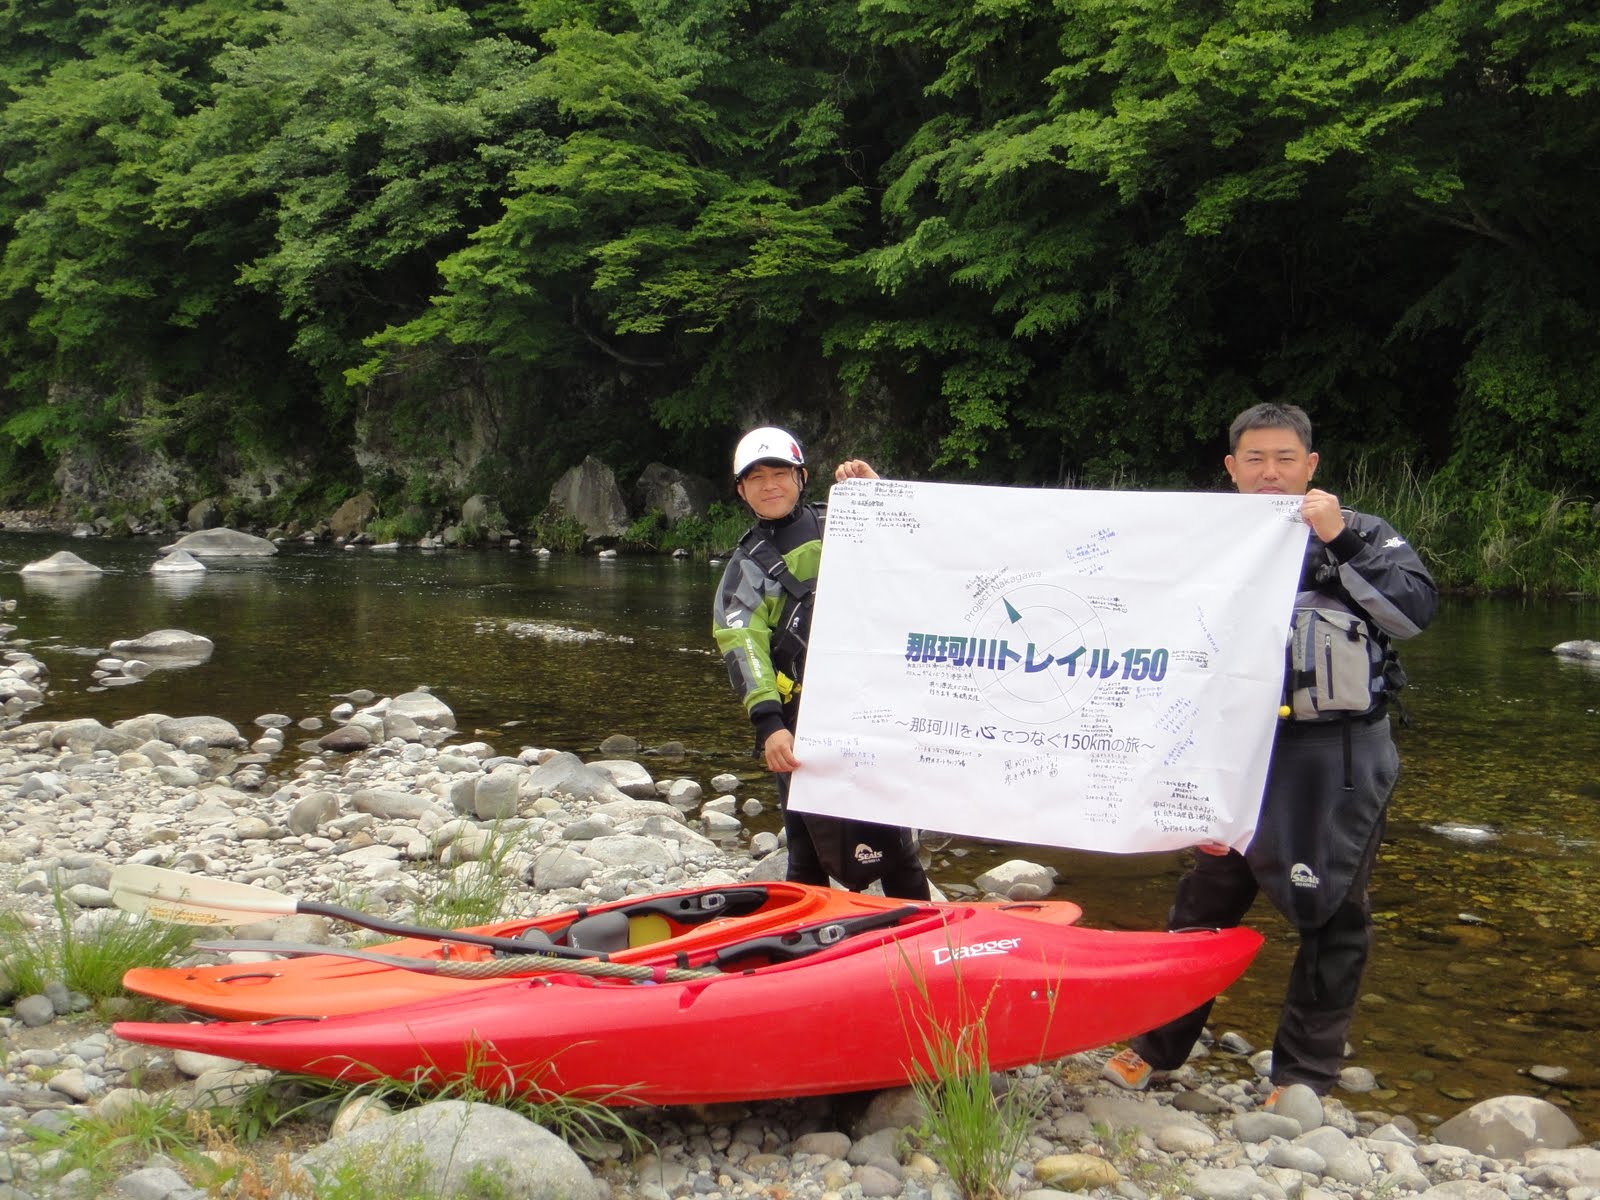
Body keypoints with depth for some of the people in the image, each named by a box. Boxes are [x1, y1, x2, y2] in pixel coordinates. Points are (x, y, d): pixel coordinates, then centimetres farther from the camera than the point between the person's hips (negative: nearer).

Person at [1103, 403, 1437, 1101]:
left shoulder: (1358, 535, 0)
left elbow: (1416, 609, -16)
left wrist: (1340, 540, -20)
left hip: (1341, 759, -2)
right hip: (1246, 750, 3)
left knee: (1333, 913, 4)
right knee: (1208, 896, 9)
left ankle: (1305, 1074, 17)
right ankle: (1158, 1046, 21)